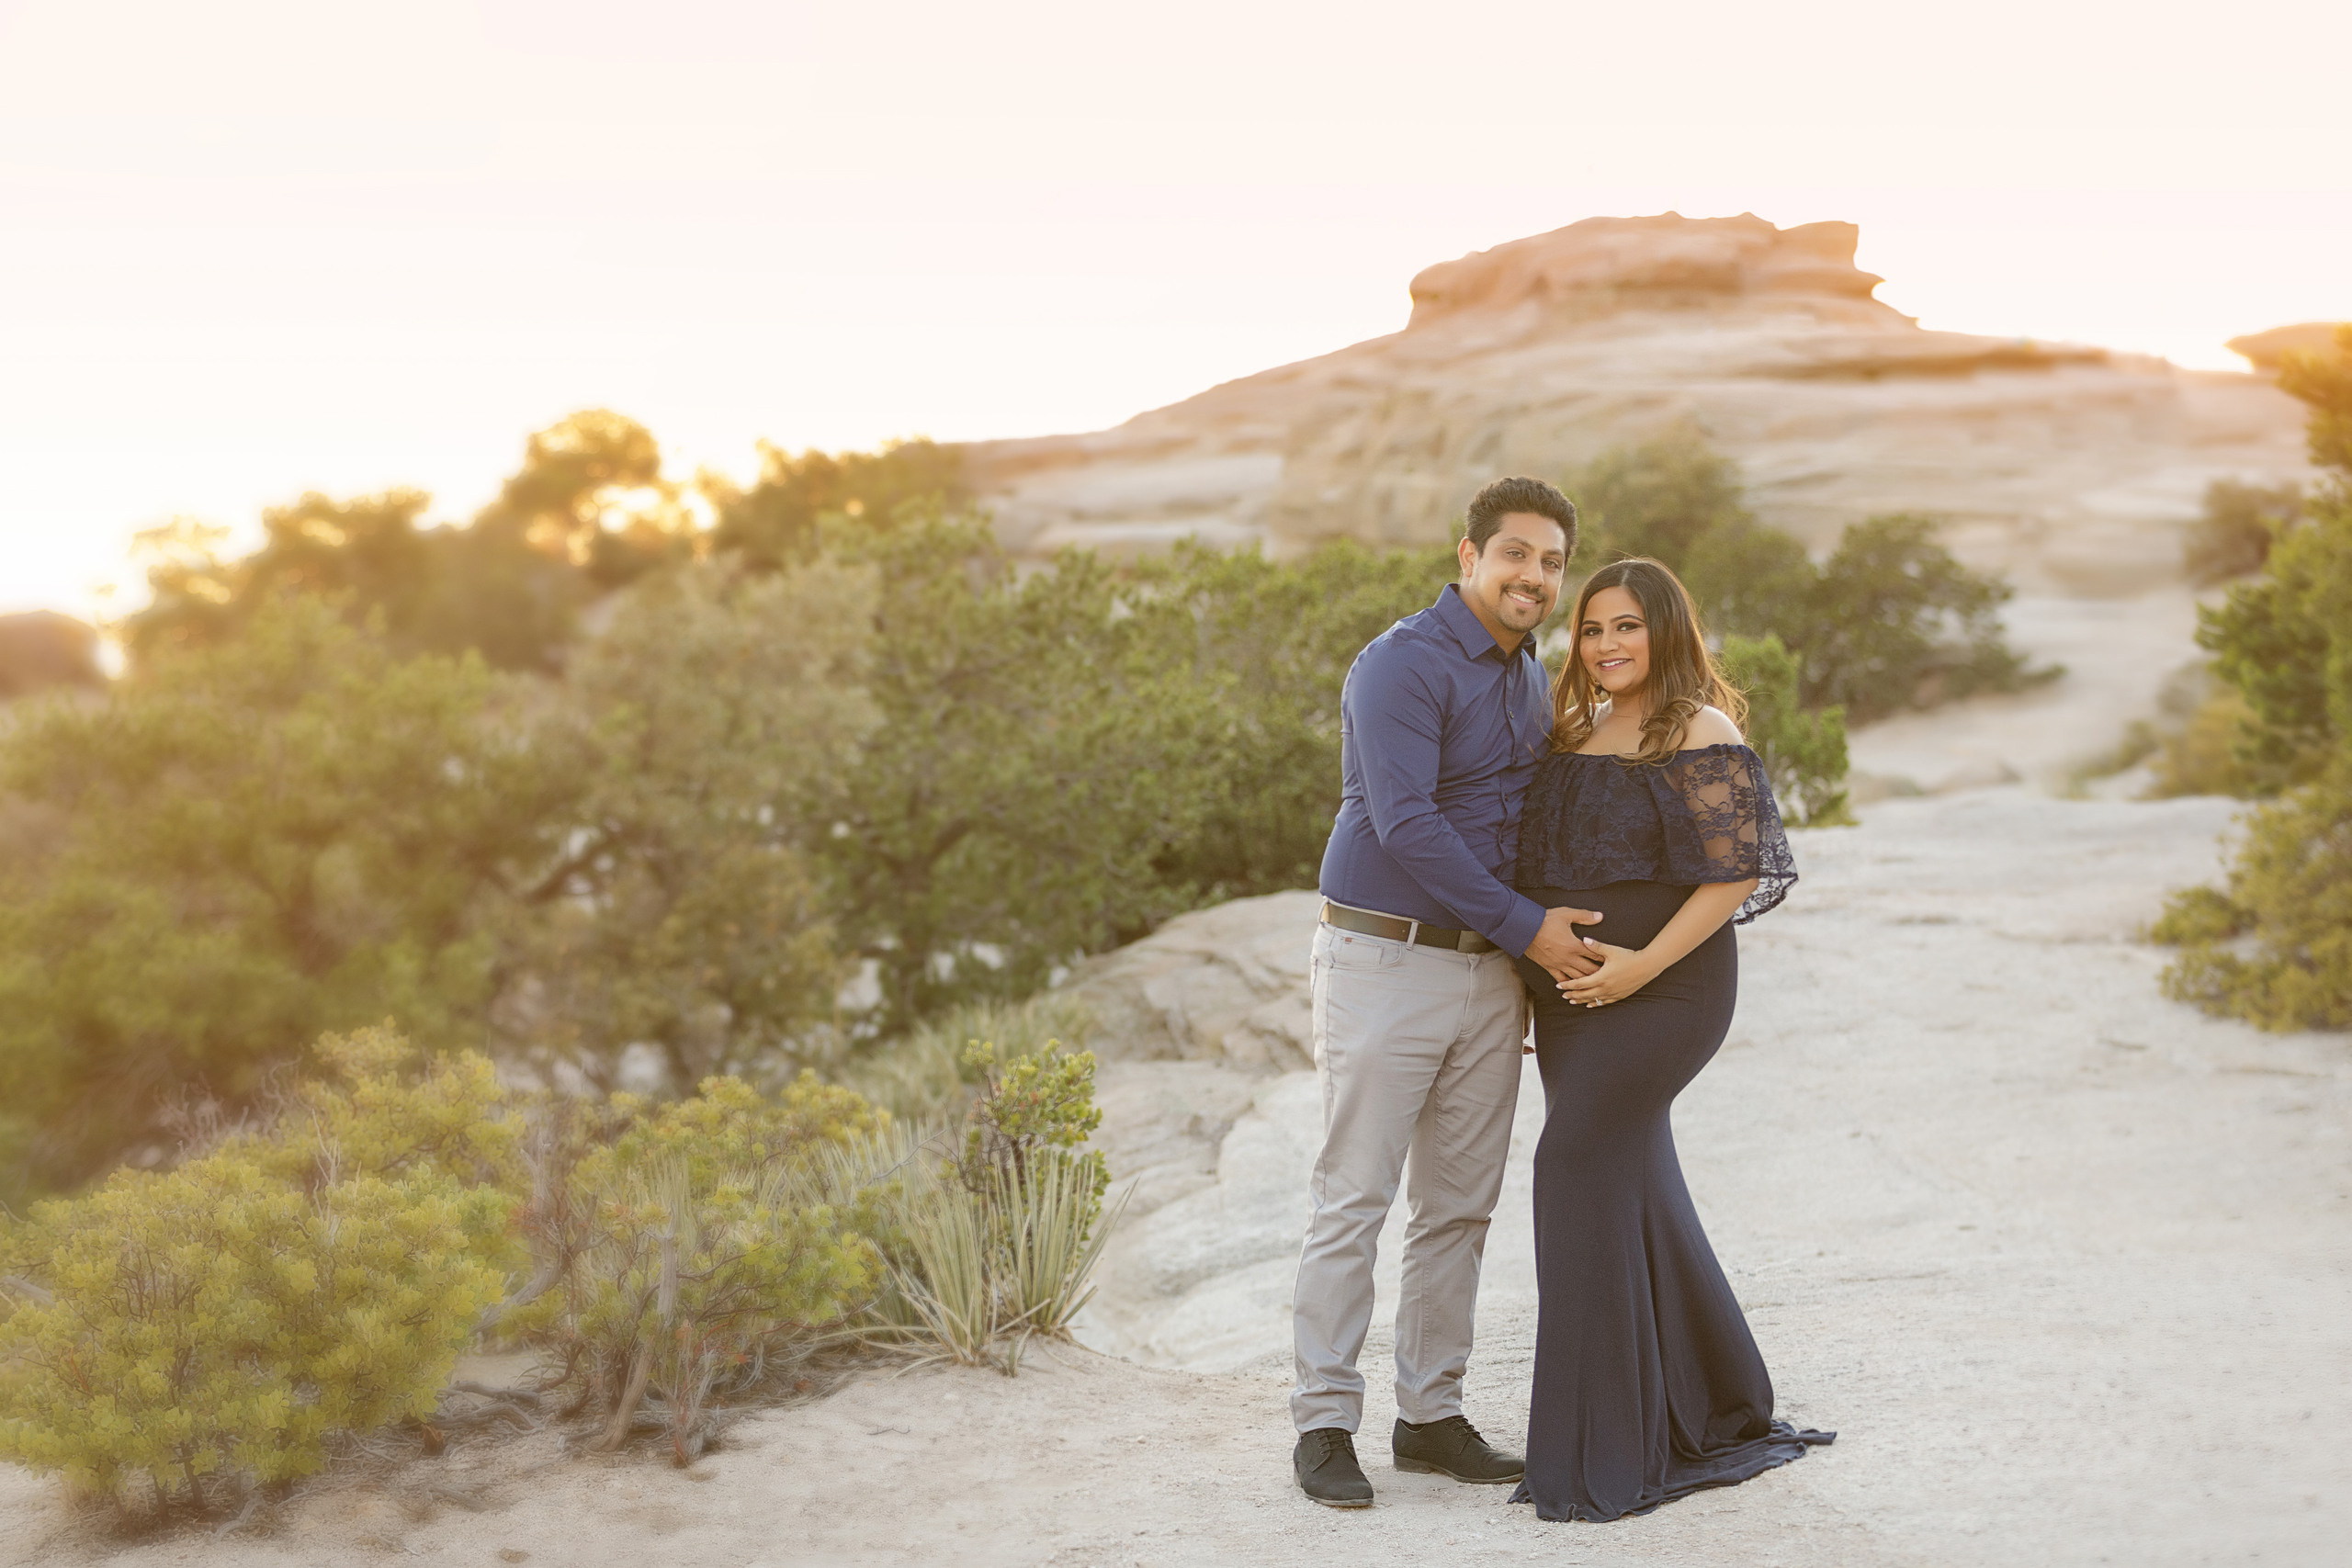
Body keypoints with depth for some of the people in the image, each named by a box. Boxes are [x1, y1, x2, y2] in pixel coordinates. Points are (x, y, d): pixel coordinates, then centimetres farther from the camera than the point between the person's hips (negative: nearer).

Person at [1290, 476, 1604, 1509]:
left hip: (1491, 972, 8)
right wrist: (1527, 928, -17)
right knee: (1353, 1201, -3)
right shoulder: (1402, 666, -13)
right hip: (1385, 960, -8)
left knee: (1460, 1207, 10)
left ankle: (1431, 1414, 20)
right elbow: (1406, 824, -20)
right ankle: (1324, 1423, 5)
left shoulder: (1531, 677, 14)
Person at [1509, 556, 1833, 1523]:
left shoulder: (1701, 734, -8)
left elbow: (1738, 874, -14)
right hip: (1570, 996, 8)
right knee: (1636, 1188, 11)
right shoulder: (1576, 734, 14)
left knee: (1578, 1161, -13)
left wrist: (1643, 963, -20)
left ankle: (1603, 1450, -4)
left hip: (1662, 988, -8)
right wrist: (1534, 971, 11)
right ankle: (1716, 1414, 26)